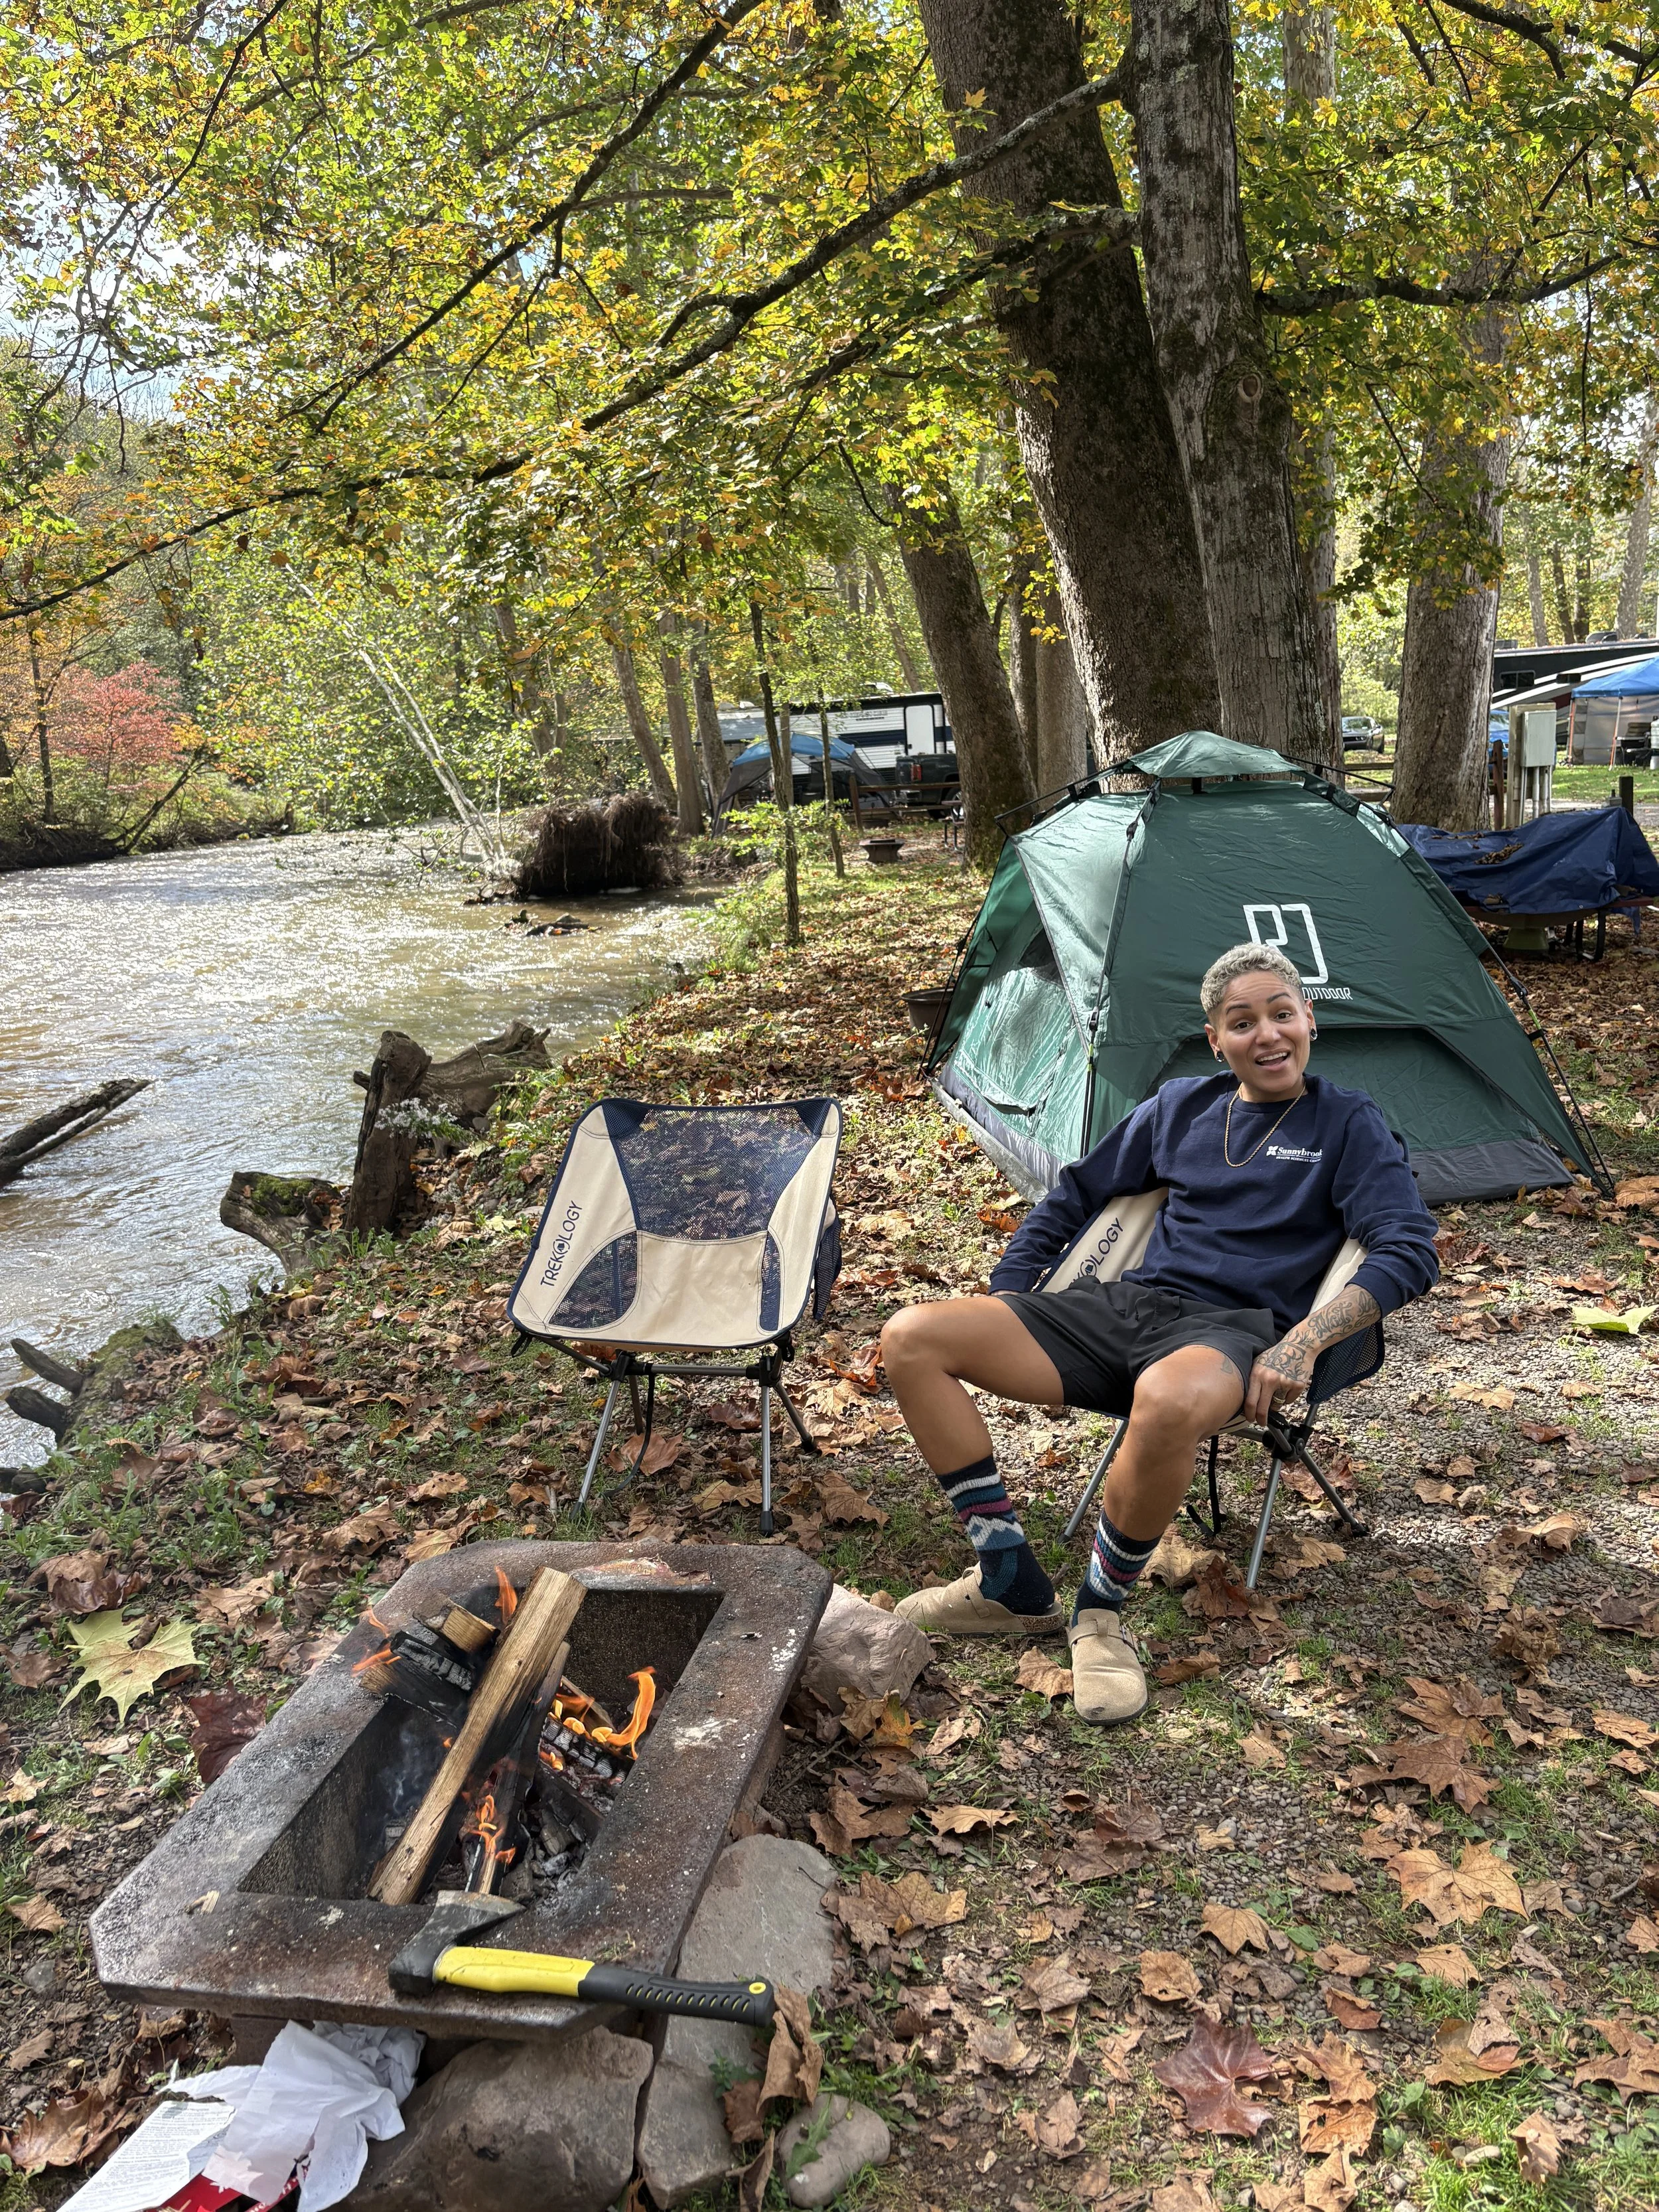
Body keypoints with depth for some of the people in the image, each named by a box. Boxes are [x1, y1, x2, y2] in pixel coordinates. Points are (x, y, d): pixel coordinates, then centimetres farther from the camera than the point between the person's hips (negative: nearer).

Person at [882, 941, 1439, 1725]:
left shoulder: (1346, 1123, 6)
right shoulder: (1181, 1105, 19)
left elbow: (1408, 1251, -6)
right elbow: (1077, 1192, 27)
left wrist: (1302, 1344, -21)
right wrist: (1006, 1296, 15)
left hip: (1232, 1333, -5)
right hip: (1126, 1306, 5)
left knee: (1169, 1401, -45)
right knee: (912, 1339, -12)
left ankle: (1101, 1609, -16)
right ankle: (1011, 1585, -6)